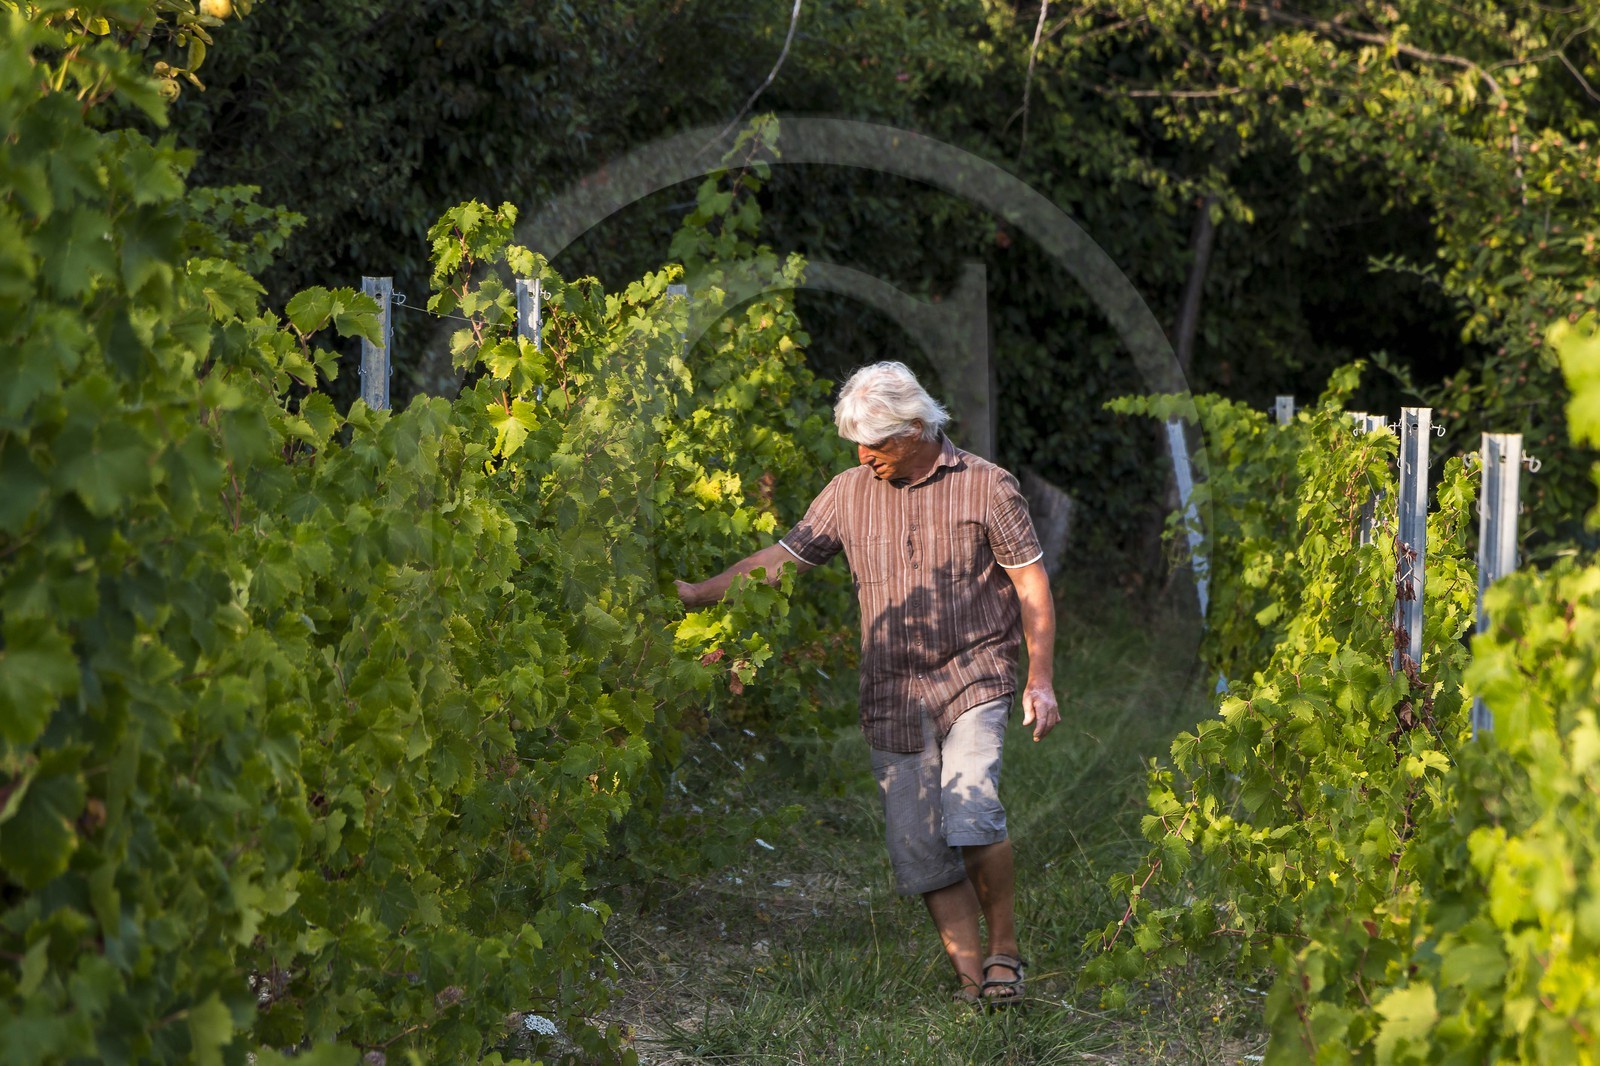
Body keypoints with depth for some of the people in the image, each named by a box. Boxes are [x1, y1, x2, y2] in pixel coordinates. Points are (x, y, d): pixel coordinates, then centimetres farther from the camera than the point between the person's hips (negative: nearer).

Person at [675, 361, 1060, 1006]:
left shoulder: (985, 486, -1)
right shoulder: (849, 493, 8)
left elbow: (1031, 583, 0)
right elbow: (783, 557, 11)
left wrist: (1040, 680, -6)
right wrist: (698, 594, 3)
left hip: (973, 680, -4)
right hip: (892, 698, 4)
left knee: (971, 822, -23)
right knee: (921, 853, -1)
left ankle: (1004, 949, -3)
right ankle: (972, 982, 6)